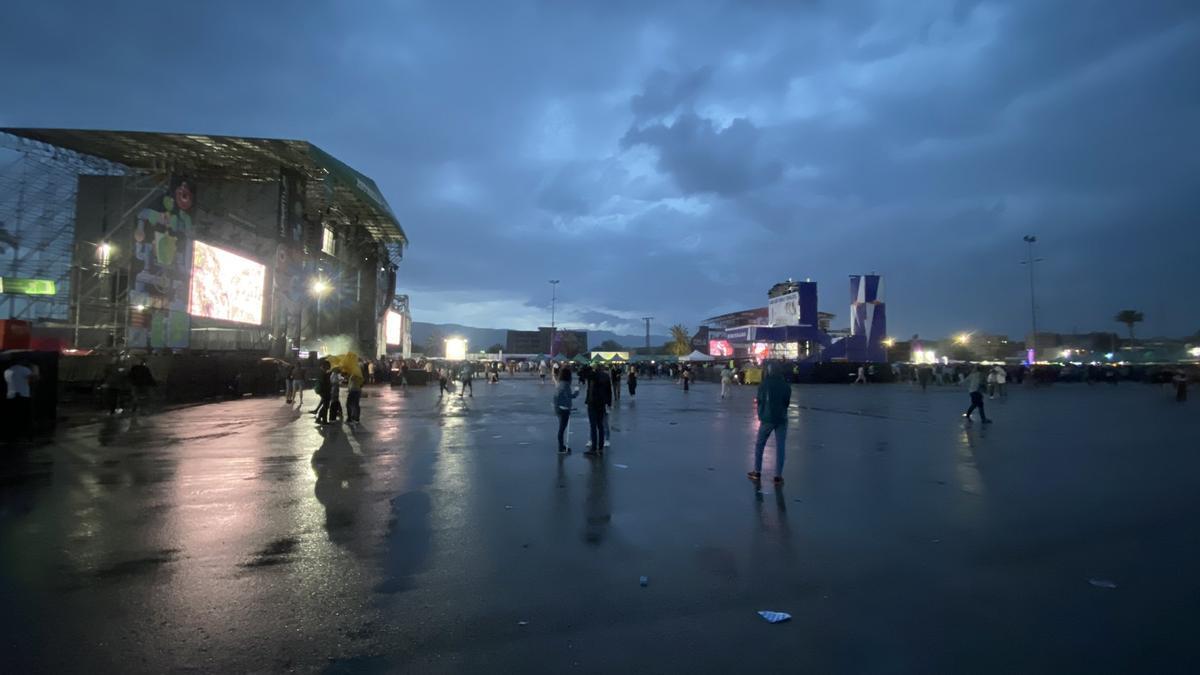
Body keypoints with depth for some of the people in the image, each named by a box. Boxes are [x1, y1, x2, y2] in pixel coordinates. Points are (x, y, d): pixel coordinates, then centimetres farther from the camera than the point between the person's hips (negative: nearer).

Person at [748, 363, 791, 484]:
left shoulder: (764, 385, -8)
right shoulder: (786, 386, -2)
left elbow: (759, 401, -2)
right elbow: (787, 402, 6)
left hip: (767, 419, -1)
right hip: (781, 419, 1)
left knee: (759, 445, 12)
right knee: (780, 447, 5)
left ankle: (757, 472, 16)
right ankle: (778, 476, 6)